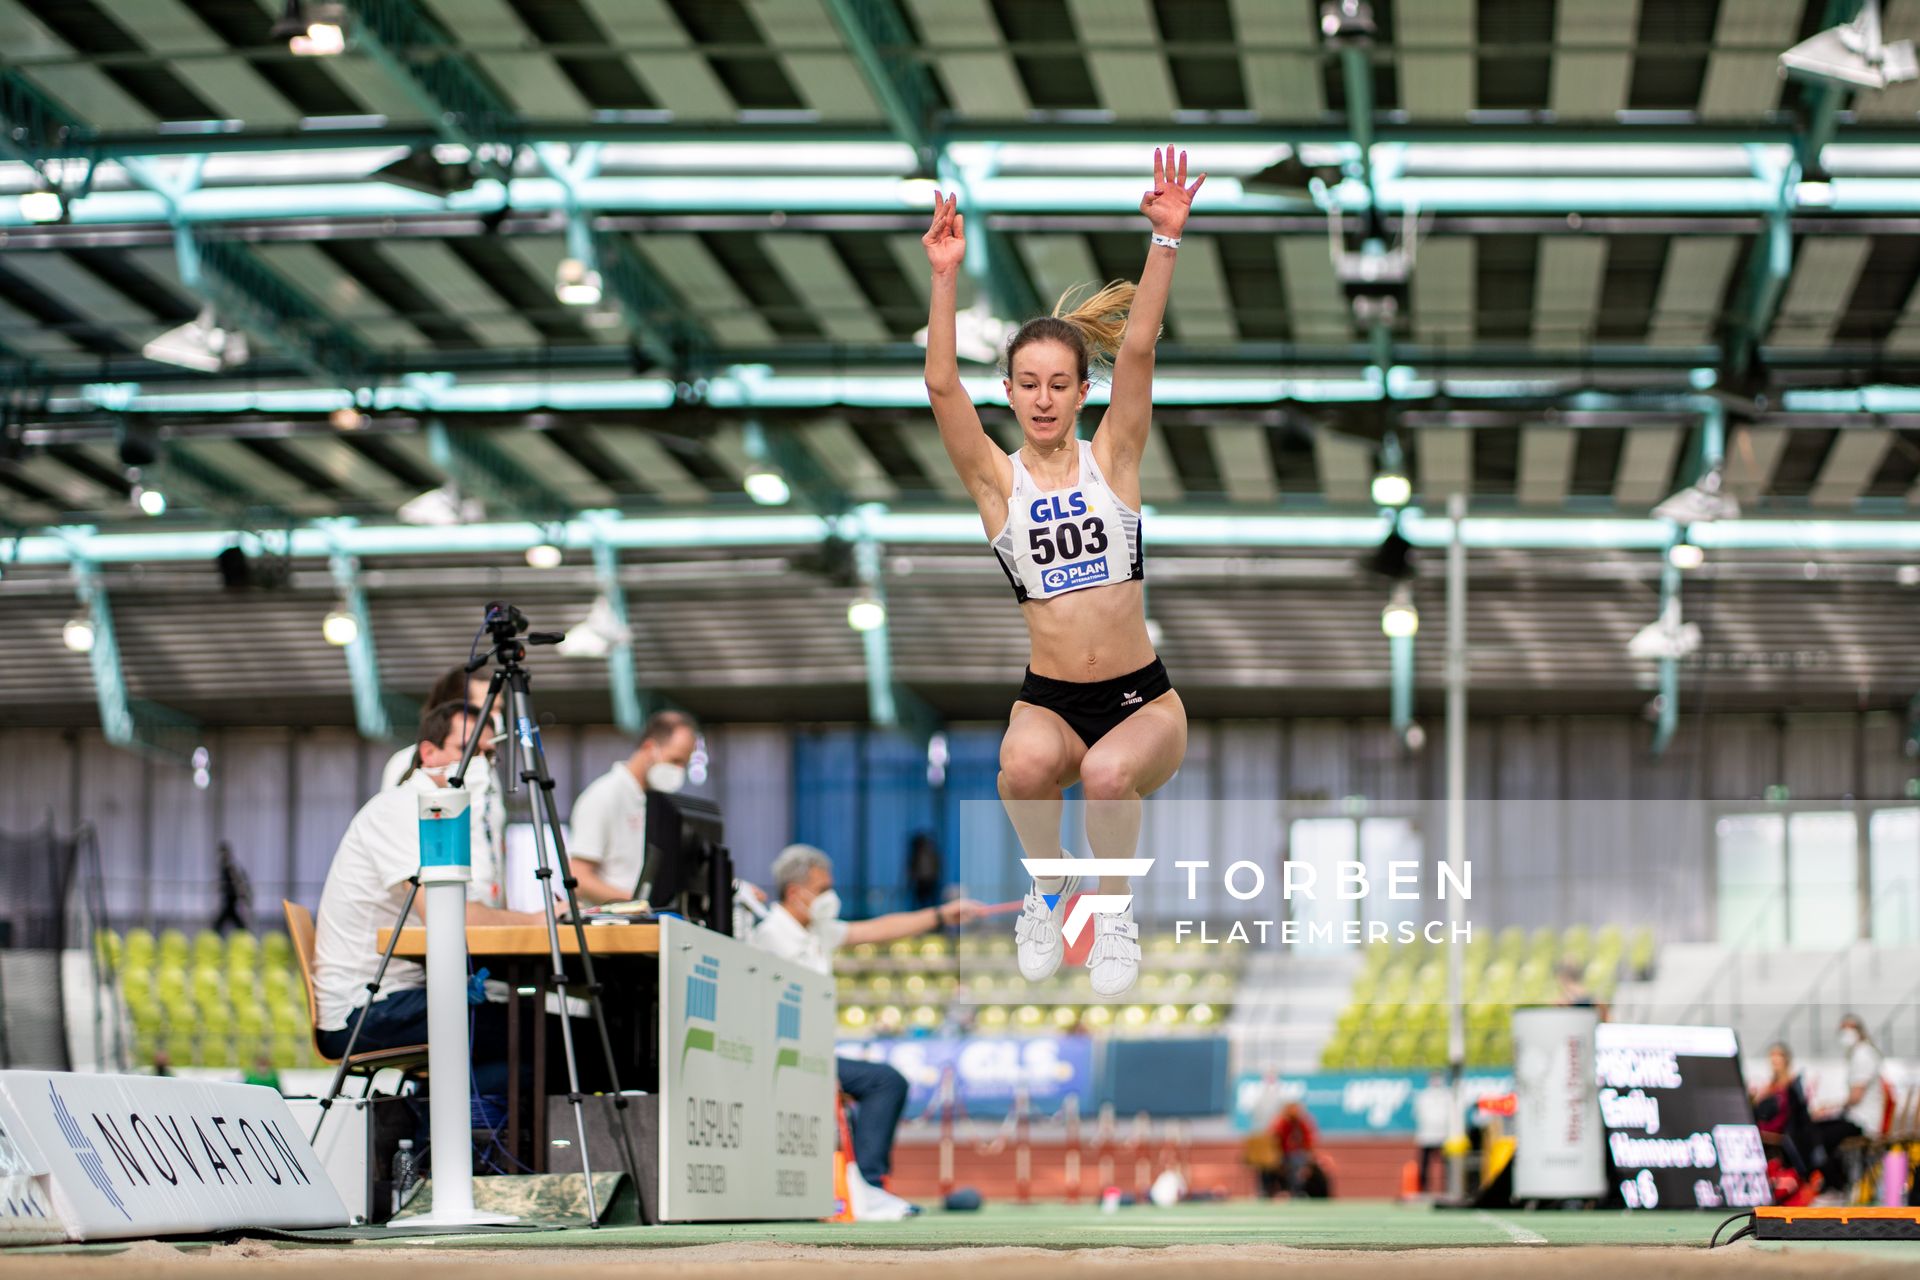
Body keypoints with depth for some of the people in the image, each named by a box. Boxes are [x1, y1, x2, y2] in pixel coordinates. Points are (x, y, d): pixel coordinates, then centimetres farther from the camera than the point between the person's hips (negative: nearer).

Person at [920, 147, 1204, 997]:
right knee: (1027, 764, -33)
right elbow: (941, 385, -12)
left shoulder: (1111, 458, 2)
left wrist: (1166, 240, -21)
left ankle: (1115, 912, -3)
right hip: (1049, 700, 0)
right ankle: (1048, 892, -2)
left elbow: (1137, 351, -10)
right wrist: (945, 277, -21)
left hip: (1143, 700, 0)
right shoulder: (997, 479, 2)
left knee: (1107, 771, -32)